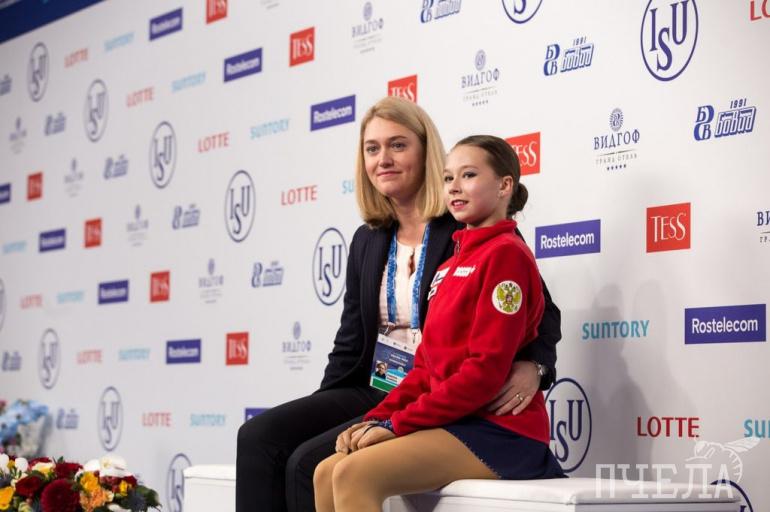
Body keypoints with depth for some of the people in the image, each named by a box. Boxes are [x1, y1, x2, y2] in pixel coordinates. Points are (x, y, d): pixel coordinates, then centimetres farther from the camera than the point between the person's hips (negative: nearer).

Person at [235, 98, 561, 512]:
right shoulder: (366, 241, 15)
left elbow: (541, 311, -2)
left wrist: (532, 367, -23)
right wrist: (313, 413, 5)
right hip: (372, 393, 7)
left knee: (309, 462, -25)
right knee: (258, 437, -16)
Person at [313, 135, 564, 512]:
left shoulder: (505, 254, -8)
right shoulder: (452, 266, 19)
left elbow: (486, 369, -17)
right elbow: (427, 366, 17)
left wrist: (398, 424, -15)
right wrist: (376, 419, 1)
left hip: (498, 429, -8)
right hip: (457, 424, 8)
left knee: (354, 474, -24)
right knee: (326, 474, -6)